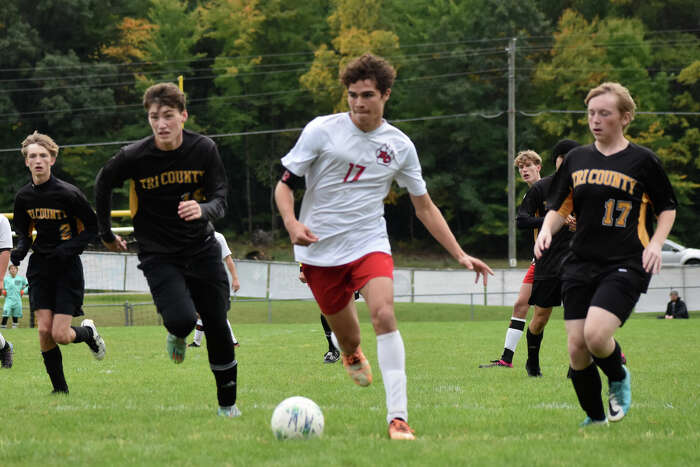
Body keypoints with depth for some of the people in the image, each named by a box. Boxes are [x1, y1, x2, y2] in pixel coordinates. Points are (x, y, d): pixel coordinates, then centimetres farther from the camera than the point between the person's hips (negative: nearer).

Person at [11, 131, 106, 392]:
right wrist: (21, 249, -5)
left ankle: (88, 332, 25)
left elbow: (92, 227, -4)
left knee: (60, 335, -10)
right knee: (44, 331, -7)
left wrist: (70, 248, -18)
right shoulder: (23, 197, 1)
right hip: (40, 267, 4)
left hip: (67, 267, -4)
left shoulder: (67, 194, -13)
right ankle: (60, 388, 8)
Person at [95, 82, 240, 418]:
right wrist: (106, 233, 12)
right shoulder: (134, 157, -14)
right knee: (182, 319, -24)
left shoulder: (204, 149, -10)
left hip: (201, 248, 2)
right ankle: (177, 336, 16)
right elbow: (103, 185, 5)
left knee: (217, 326, 3)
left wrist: (203, 210, -32)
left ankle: (227, 404, 22)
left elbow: (220, 201, -9)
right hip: (158, 254, -2)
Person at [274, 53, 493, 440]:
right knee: (346, 335, 7)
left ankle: (398, 417, -28)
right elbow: (285, 184, 1)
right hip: (319, 249, 0)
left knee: (384, 314, -25)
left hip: (369, 244, 0)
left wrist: (460, 255, 8)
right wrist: (292, 222, -19)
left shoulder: (399, 146, 4)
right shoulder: (321, 130, -4)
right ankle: (352, 356, 49)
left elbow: (424, 207, 12)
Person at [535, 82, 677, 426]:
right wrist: (546, 230, -4)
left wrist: (655, 243, -7)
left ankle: (619, 379, 9)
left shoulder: (643, 161, 0)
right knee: (576, 347, -2)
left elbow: (668, 207, 9)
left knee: (596, 335, -23)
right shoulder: (576, 159, 11)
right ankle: (595, 418, 16)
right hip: (581, 265, 5)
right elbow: (559, 208, 17)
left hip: (625, 265, -4)